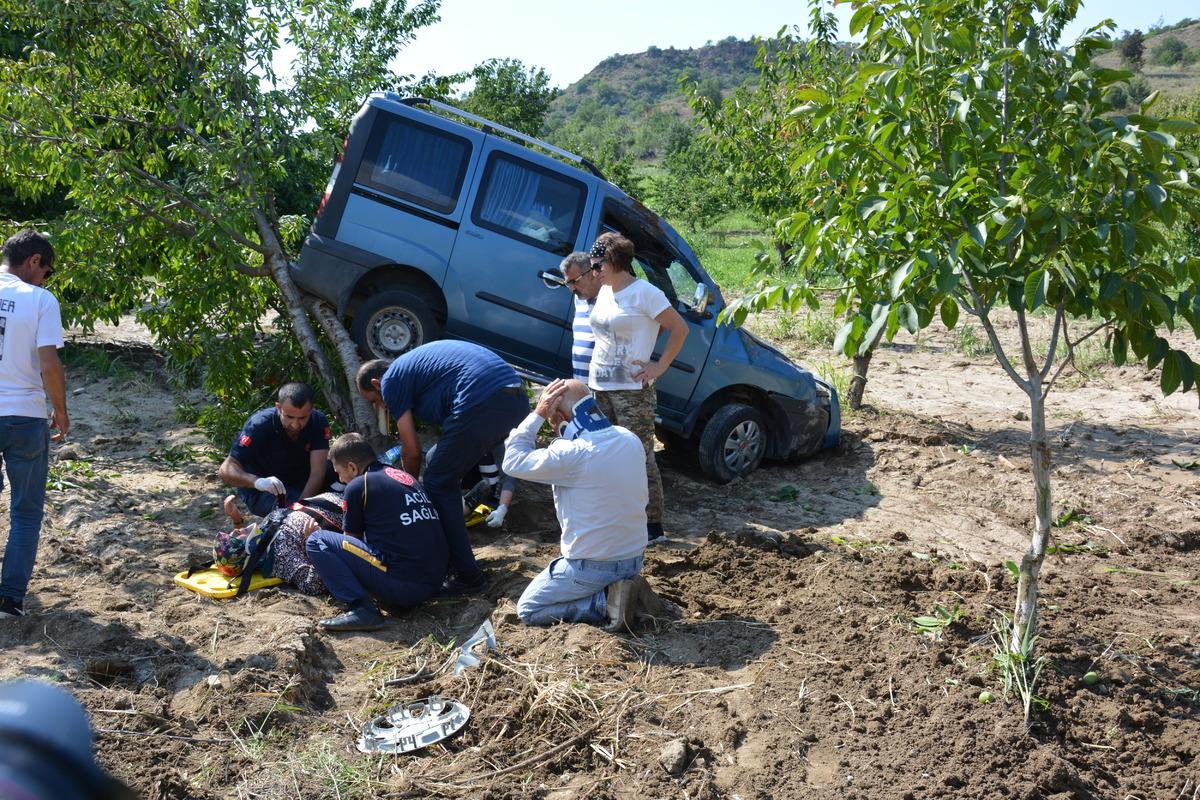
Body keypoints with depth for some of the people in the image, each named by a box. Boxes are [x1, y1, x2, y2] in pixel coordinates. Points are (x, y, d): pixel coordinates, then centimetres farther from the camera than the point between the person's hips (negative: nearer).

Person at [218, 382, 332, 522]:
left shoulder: (318, 422, -19)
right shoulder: (259, 425, -26)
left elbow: (317, 472, -26)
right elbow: (226, 470, -32)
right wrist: (257, 481, -53)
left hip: (301, 481, 5)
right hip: (262, 488, -5)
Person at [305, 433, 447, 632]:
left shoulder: (358, 485, -1)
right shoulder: (405, 476, 19)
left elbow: (352, 539, 10)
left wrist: (316, 537, 30)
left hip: (401, 584, -8)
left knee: (316, 542, 1)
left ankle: (362, 609, -13)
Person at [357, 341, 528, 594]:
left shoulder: (391, 380, 9)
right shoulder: (414, 364, 34)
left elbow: (412, 451, 10)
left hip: (482, 402, -9)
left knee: (439, 485, 6)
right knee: (442, 468, 25)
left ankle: (467, 576, 7)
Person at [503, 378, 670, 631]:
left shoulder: (572, 455, -26)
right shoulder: (630, 440, -4)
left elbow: (513, 461, -15)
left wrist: (538, 415, -13)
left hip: (592, 566, -7)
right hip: (635, 558, 7)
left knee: (527, 610, 11)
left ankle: (608, 600, -7)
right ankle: (629, 594, 7)